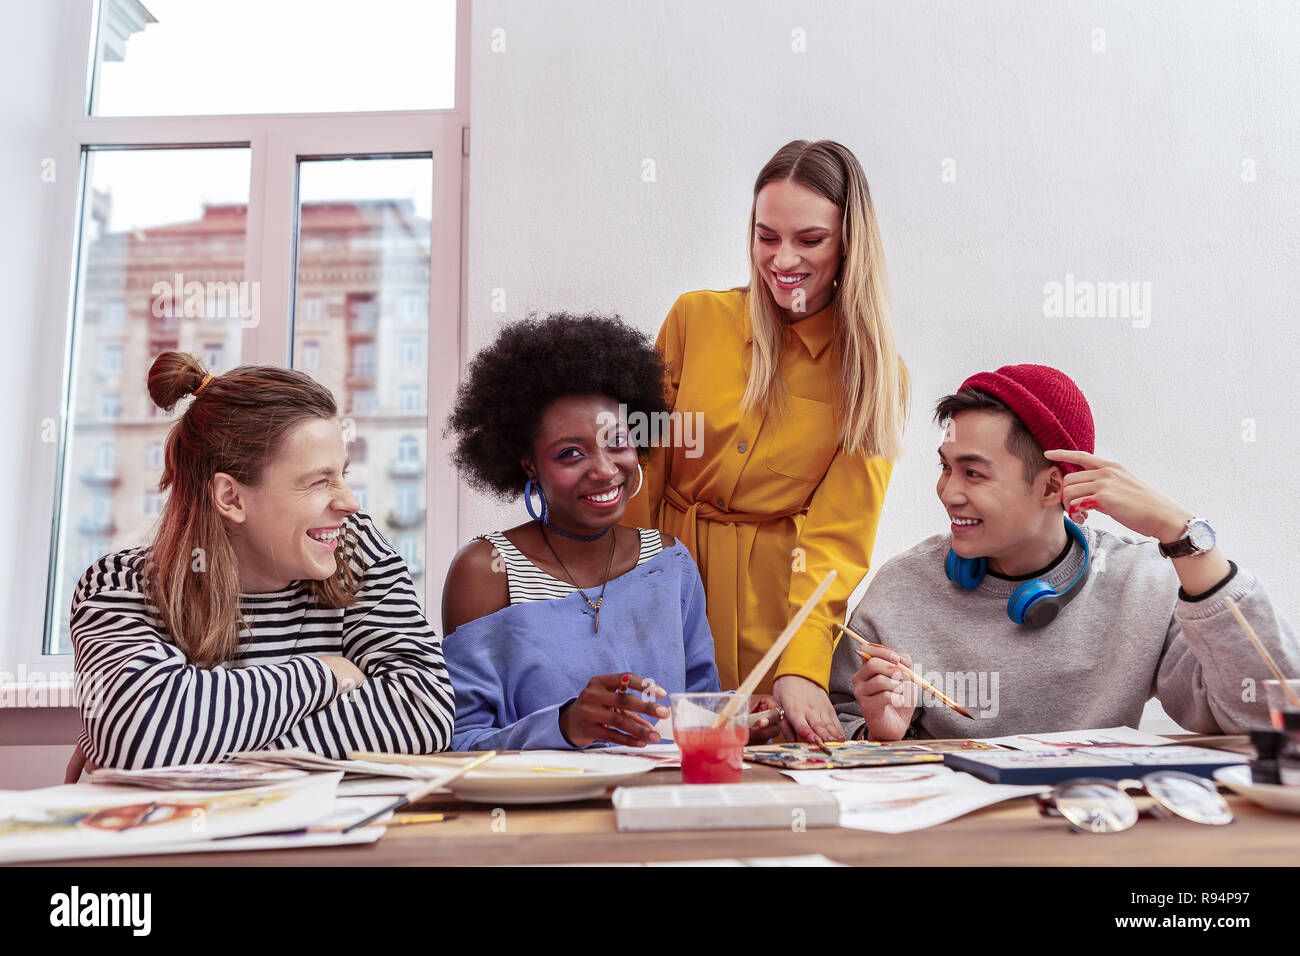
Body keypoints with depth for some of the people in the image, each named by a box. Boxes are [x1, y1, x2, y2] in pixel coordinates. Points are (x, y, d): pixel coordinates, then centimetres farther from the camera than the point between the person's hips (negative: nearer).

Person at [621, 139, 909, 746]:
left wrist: (803, 667, -23)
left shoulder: (878, 375, -3)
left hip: (778, 614, -1)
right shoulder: (695, 319, 0)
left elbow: (838, 535, -9)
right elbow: (642, 472, 2)